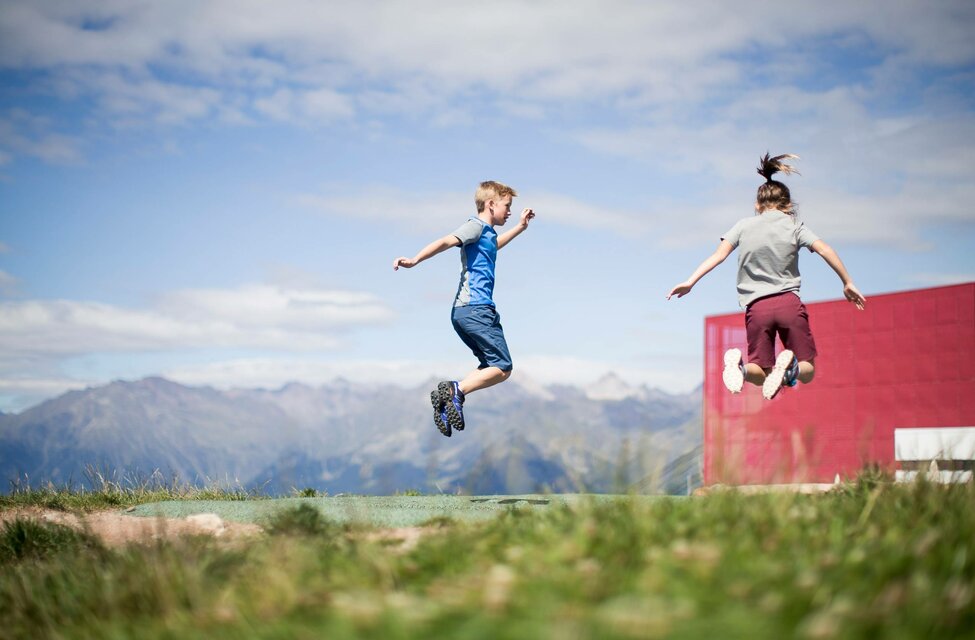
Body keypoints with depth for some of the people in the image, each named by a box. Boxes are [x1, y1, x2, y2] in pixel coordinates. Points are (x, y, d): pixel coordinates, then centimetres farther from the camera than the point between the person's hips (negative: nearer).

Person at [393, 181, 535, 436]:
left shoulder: (487, 232, 23)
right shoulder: (476, 225, -5)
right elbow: (445, 242, -22)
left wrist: (520, 227, 51)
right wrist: (415, 260, -35)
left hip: (465, 311, 10)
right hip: (476, 308, -10)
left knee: (492, 367, 12)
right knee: (503, 368, -9)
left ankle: (447, 398, 1)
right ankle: (456, 390, -19)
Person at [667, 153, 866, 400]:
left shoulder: (743, 225, 10)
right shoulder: (794, 227, 9)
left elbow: (719, 254, 0)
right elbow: (825, 251, 0)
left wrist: (690, 282, -1)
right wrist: (848, 283, 6)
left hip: (756, 307, 1)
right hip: (789, 303, -1)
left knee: (761, 375, 11)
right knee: (807, 372, 7)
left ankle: (741, 366, -25)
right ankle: (789, 366, -30)